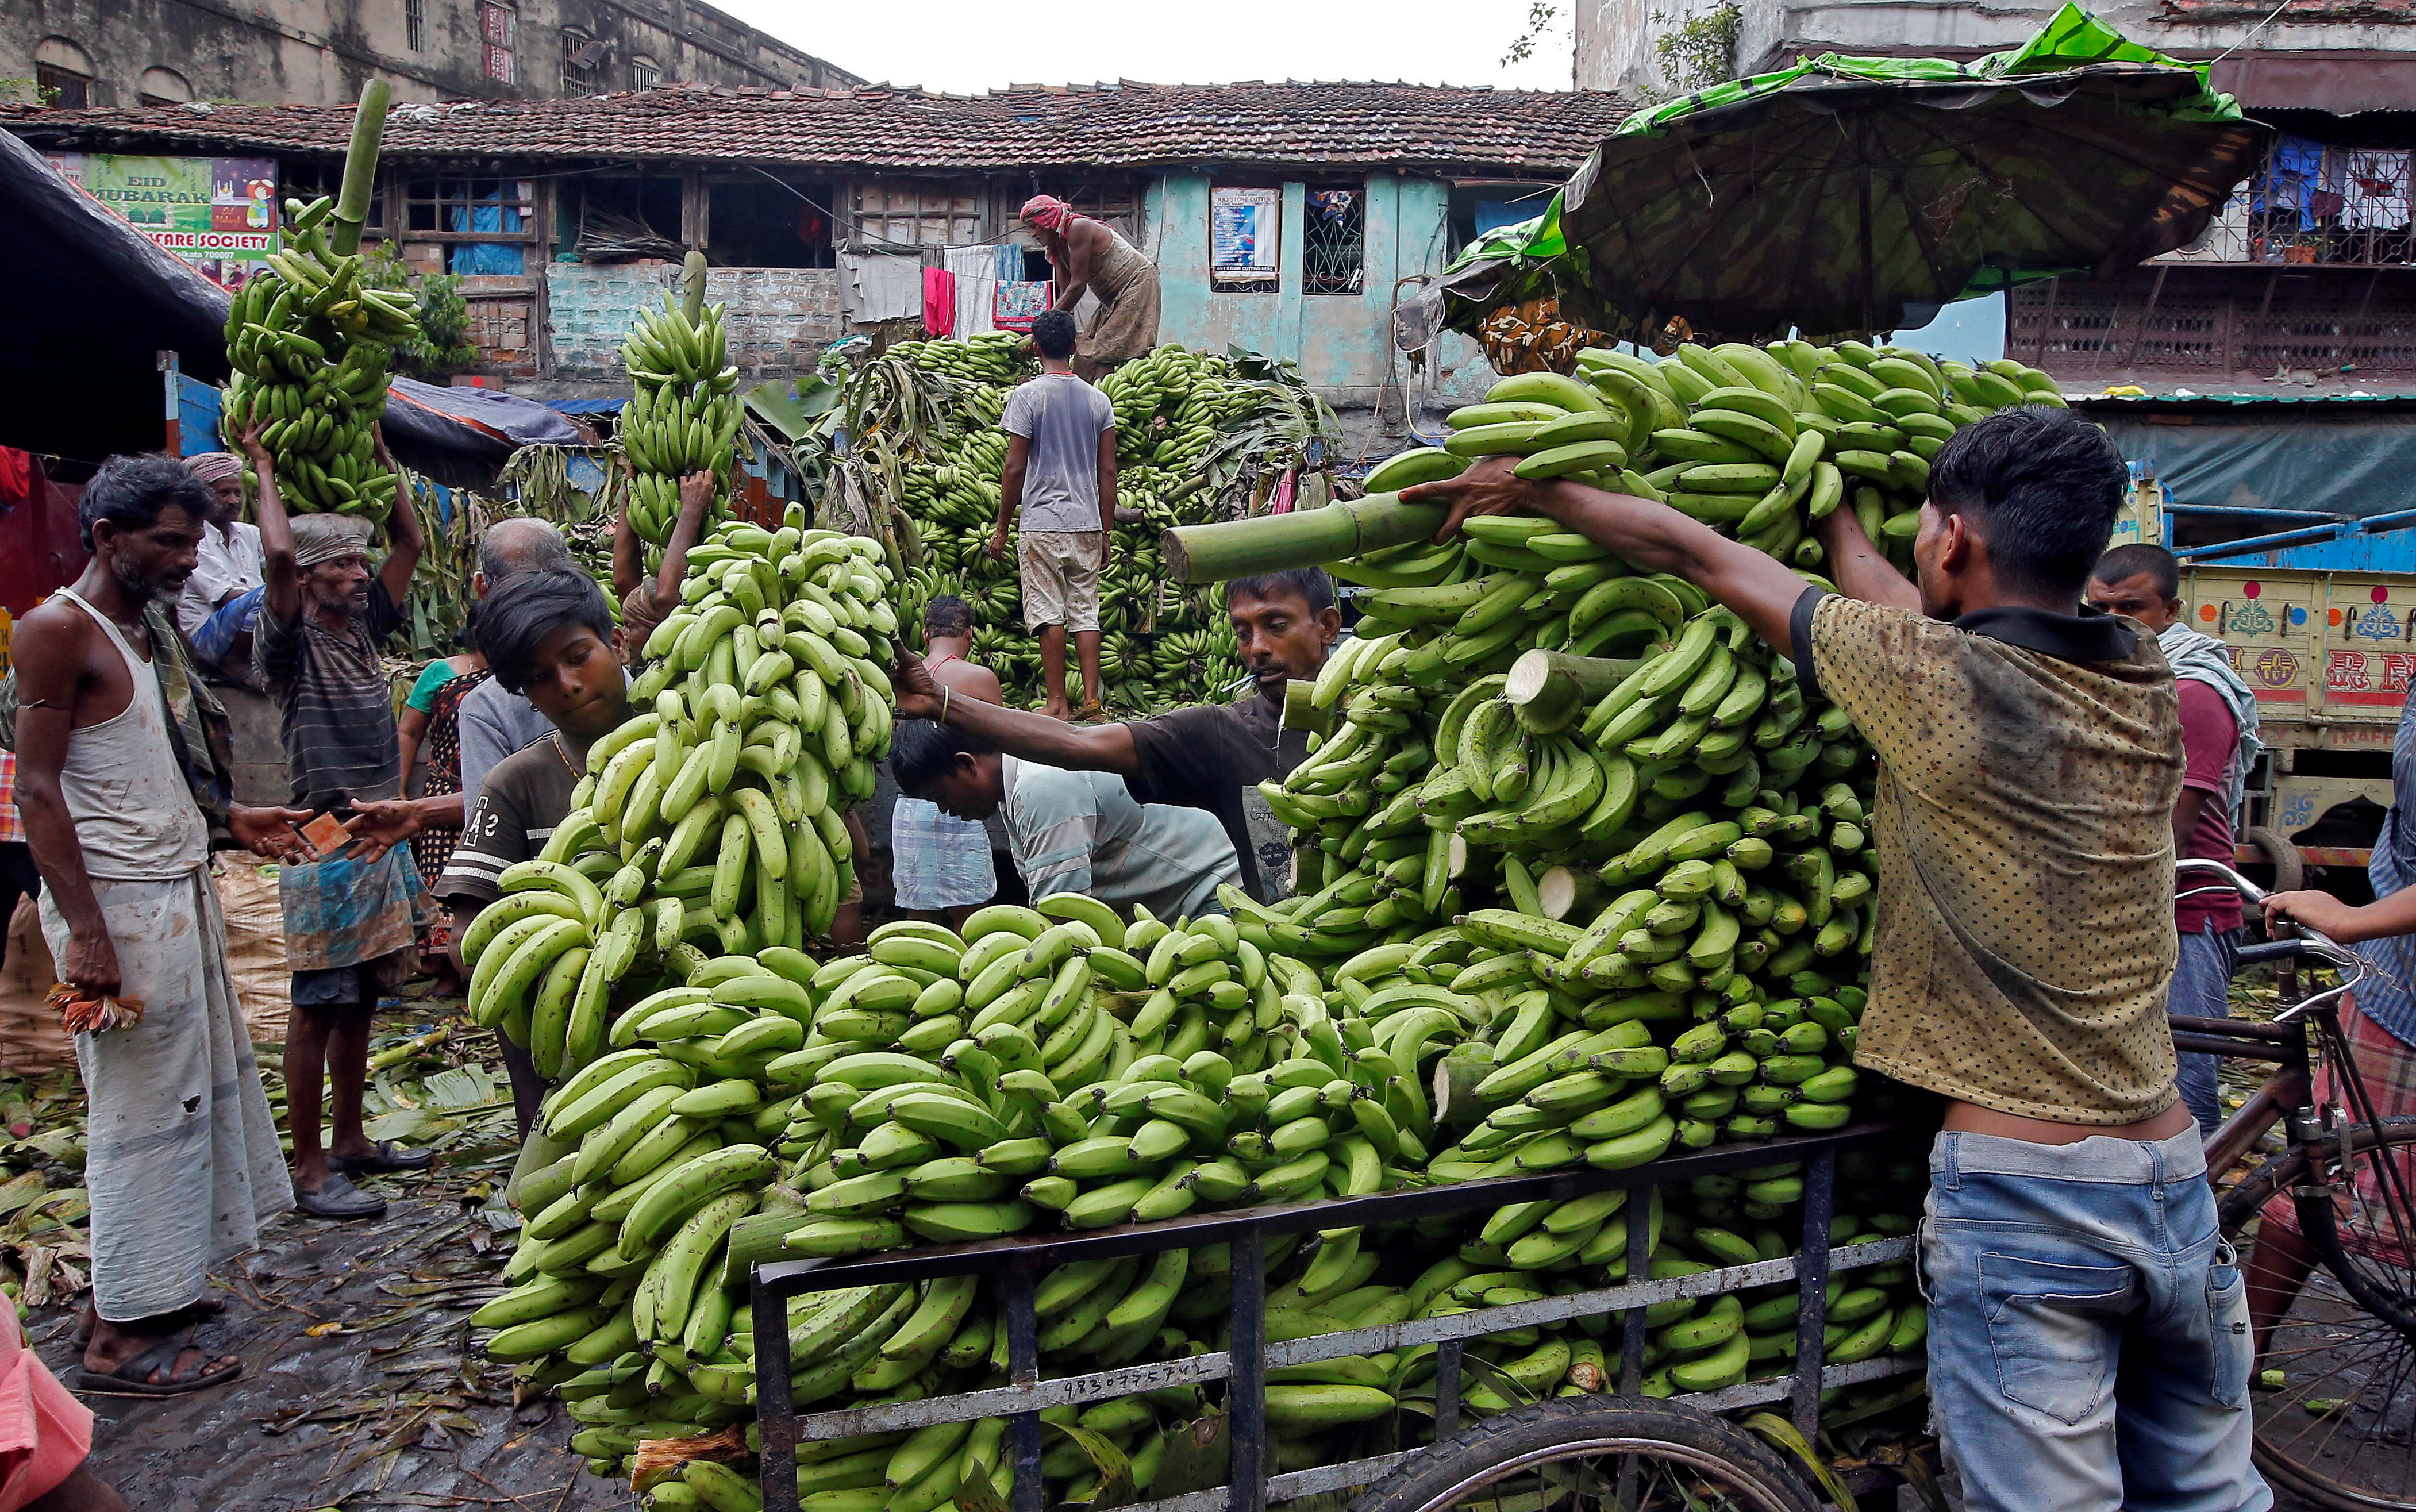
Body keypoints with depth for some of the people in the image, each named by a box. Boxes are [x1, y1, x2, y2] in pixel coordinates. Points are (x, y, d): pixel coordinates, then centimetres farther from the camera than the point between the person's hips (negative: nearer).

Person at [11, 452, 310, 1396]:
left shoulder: (152, 629, 15)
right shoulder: (59, 630, -12)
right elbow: (38, 790, -17)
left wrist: (232, 821, 10)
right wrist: (84, 929, -21)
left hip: (180, 891, 9)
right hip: (117, 902, -9)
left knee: (198, 1087, 15)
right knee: (145, 1106, -3)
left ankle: (147, 1288, 27)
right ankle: (120, 1338, 7)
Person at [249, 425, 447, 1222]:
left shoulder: (365, 624, 11)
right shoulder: (289, 641, -9)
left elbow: (413, 541, 13)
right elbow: (278, 552, -24)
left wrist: (381, 456, 12)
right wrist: (265, 470, -10)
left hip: (380, 838, 7)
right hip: (323, 847, -7)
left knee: (359, 1001, 15)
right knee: (317, 1009, -2)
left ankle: (351, 1141, 26)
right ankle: (310, 1169, 6)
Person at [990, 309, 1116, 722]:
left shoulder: (1027, 396, -5)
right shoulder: (1098, 399, 8)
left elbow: (1015, 468, -7)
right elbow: (1108, 471, 7)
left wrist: (1002, 528, 1)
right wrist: (1107, 532, 13)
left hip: (1042, 523, -4)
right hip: (1088, 524, 4)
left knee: (1048, 614, -1)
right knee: (1086, 613, 8)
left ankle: (1057, 704, 1)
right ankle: (1091, 700, 6)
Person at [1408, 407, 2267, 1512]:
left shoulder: (1933, 682, -15)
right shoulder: (2147, 690, 3)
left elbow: (1698, 555, -5)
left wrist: (1531, 488, 9)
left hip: (2019, 1195, -7)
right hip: (2178, 1181, 7)